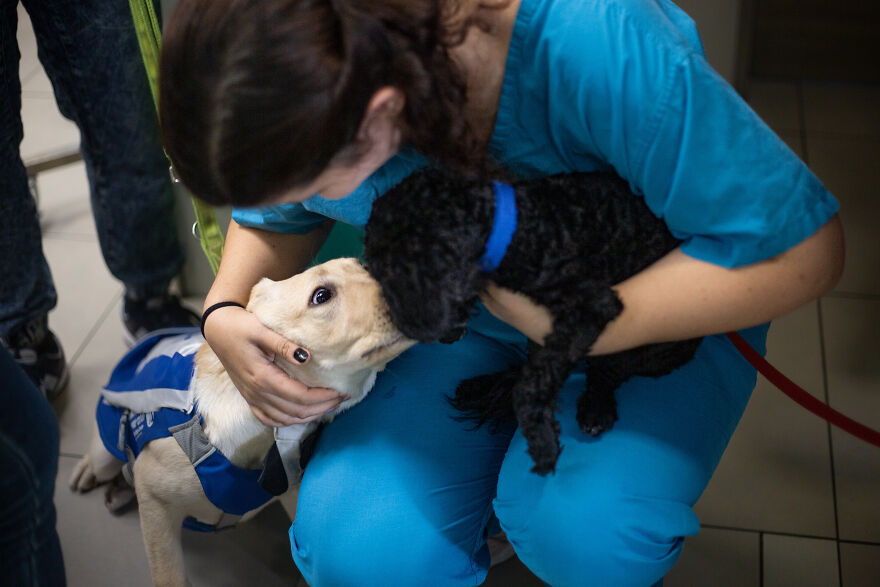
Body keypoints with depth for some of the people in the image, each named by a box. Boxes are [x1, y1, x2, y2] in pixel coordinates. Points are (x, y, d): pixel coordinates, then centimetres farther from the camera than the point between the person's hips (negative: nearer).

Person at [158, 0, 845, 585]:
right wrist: (225, 314, -16)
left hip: (666, 302, -3)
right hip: (465, 316, 4)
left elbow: (801, 245, -29)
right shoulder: (297, 98, -20)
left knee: (581, 532, -31)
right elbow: (276, 219, 4)